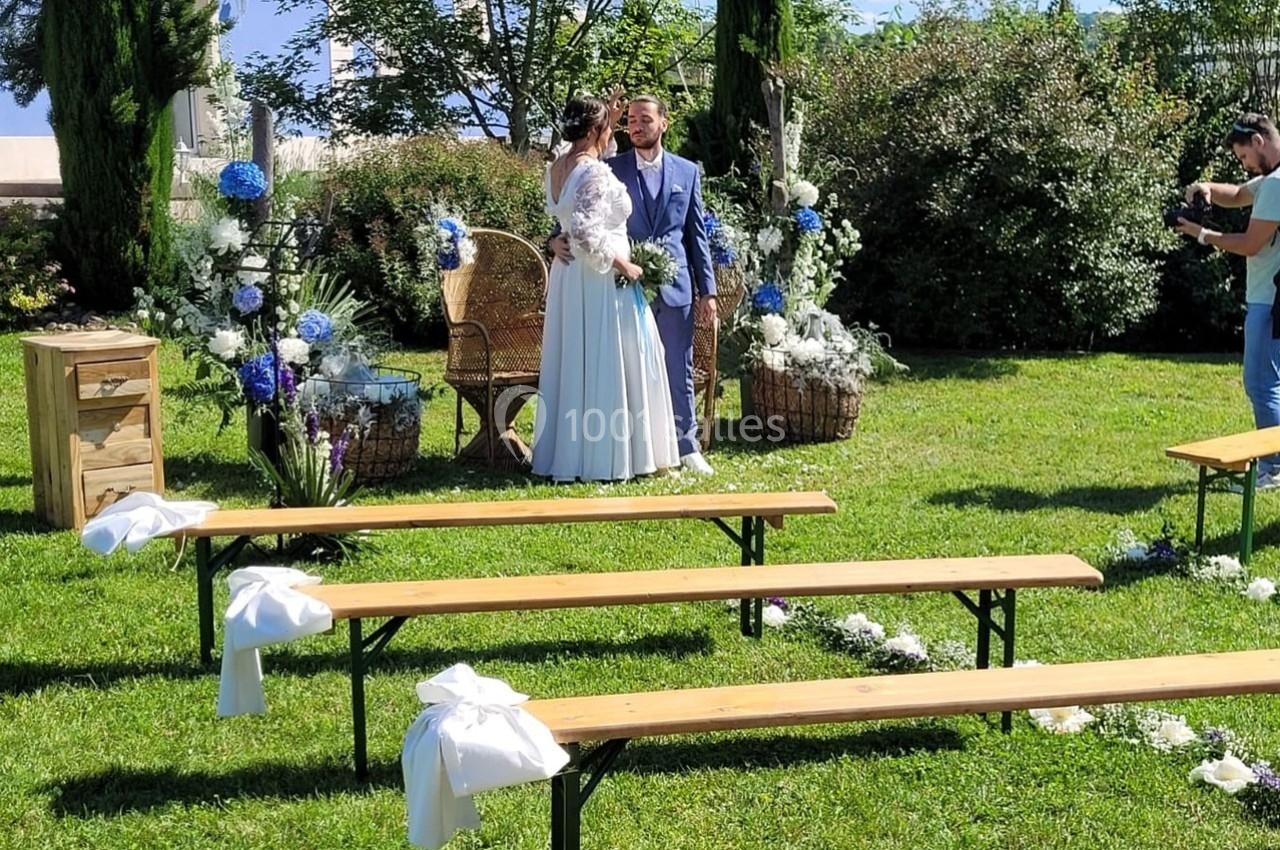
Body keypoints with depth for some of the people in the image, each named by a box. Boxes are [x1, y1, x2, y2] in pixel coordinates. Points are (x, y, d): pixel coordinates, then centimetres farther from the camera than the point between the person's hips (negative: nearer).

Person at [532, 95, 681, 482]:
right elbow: (585, 231, -29)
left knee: (575, 362, 13)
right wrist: (622, 264, -17)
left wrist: (609, 125, 27)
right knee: (607, 364, -1)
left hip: (569, 277, 9)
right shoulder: (596, 173, -19)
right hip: (601, 280, -9)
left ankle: (567, 453, 20)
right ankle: (605, 457, 5)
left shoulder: (558, 167, 7)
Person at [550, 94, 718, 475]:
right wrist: (558, 239, -18)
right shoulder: (610, 169, 3)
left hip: (675, 286, 1)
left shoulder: (687, 171, 9)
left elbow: (697, 233, 10)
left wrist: (707, 289, 6)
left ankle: (686, 447, 17)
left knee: (679, 371, 7)